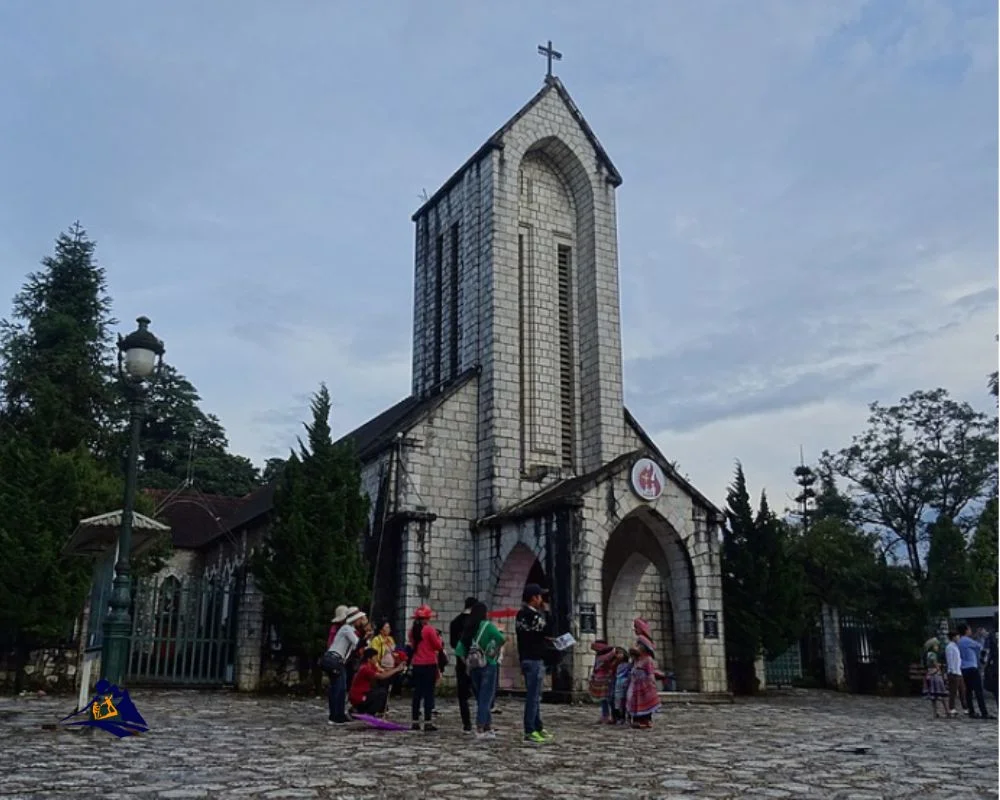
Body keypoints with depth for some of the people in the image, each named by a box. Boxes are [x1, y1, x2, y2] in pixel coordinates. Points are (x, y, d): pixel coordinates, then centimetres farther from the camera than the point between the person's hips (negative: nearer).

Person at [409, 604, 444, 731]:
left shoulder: (412, 630, 5)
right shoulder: (429, 630, -13)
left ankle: (415, 722, 14)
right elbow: (438, 646, -8)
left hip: (416, 665, 6)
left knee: (417, 693, 11)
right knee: (429, 693, -2)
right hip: (429, 665, -5)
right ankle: (428, 722, -4)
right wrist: (439, 638, 8)